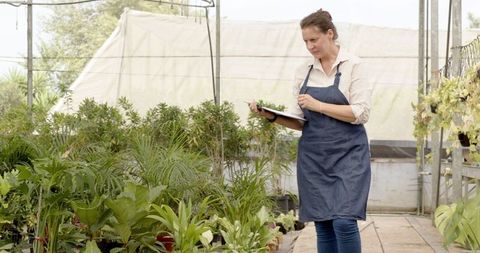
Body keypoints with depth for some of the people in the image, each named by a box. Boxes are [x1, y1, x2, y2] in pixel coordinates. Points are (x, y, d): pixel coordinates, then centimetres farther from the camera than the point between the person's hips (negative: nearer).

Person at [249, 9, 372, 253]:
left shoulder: (353, 66, -4)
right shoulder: (303, 71, 9)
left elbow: (360, 113, -14)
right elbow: (300, 121, 11)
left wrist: (319, 105, -16)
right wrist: (272, 115, -5)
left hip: (347, 154, -5)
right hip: (313, 157, 5)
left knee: (344, 222, -15)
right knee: (323, 225, 6)